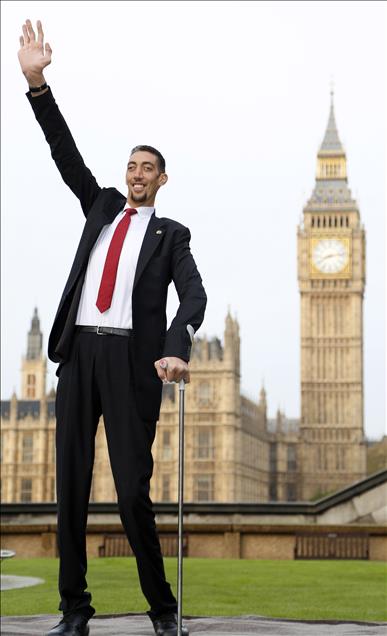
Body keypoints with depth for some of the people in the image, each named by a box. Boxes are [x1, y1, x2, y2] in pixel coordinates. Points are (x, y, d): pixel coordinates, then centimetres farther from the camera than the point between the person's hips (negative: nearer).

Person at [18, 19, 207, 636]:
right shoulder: (102, 206, 21)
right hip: (79, 353, 4)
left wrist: (176, 349, -25)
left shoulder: (171, 234, 11)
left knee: (134, 490, -8)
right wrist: (38, 83, 0)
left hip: (130, 359, -4)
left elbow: (194, 295, -5)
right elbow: (66, 154, 11)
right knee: (70, 486, 1)